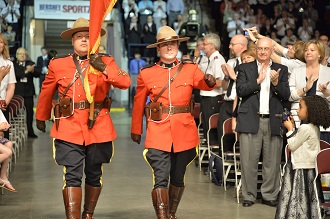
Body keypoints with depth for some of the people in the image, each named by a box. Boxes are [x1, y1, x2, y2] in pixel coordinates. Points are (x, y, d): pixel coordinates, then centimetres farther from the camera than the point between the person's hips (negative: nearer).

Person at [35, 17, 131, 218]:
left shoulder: (106, 61, 4)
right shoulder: (57, 64, 5)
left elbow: (125, 82, -11)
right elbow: (46, 94, 18)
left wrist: (104, 68, -23)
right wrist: (41, 118, 26)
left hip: (98, 127, 1)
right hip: (69, 127, -1)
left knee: (94, 175, 13)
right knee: (72, 176, -9)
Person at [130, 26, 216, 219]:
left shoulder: (190, 69, 5)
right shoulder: (146, 74, 3)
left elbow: (204, 83, -10)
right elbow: (138, 105, 11)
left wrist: (210, 81, -33)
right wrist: (136, 130, 16)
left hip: (184, 133, 2)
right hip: (158, 133, -2)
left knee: (178, 178, 14)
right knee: (161, 179, -10)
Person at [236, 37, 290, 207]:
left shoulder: (281, 70, 12)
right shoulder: (245, 68, 8)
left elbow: (286, 96, 4)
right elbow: (240, 90, -4)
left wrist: (276, 82, -13)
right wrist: (258, 80, -10)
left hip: (273, 121, 1)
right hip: (251, 120, -1)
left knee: (272, 162, 4)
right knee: (249, 161, 1)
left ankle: (269, 195, 15)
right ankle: (249, 195, 12)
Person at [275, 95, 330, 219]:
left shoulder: (305, 128, -21)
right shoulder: (314, 128, 8)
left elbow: (292, 146, -13)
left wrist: (290, 129, -4)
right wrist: (294, 127, 11)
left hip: (301, 170, -9)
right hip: (310, 168, 9)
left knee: (298, 199, -3)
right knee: (309, 200, 13)